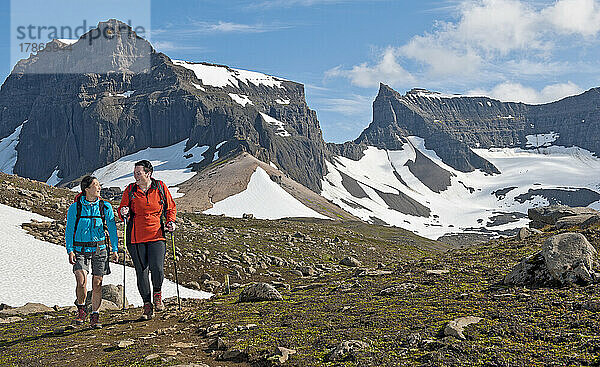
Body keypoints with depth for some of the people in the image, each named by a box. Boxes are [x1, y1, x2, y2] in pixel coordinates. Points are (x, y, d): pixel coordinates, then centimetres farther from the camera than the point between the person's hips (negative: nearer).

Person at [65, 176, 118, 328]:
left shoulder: (105, 206, 2)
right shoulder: (75, 207, -3)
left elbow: (112, 228, 6)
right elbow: (69, 230, 1)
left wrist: (114, 249, 1)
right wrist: (70, 251, -8)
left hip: (99, 249, 2)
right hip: (80, 249, -2)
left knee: (97, 283, 2)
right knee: (81, 281, -16)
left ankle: (94, 316, 14)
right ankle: (81, 309, 10)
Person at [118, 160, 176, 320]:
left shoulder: (160, 187, 2)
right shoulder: (130, 190, 4)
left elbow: (170, 207, 13)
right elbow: (122, 210, 11)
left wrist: (170, 222, -2)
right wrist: (124, 213, -12)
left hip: (156, 236, -1)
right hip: (136, 238, 1)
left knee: (157, 269, -16)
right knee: (141, 272, 4)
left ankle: (157, 293, 15)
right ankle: (147, 304, 18)